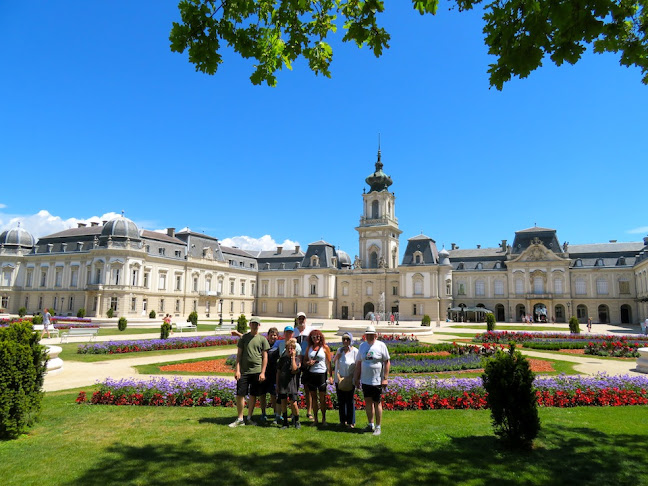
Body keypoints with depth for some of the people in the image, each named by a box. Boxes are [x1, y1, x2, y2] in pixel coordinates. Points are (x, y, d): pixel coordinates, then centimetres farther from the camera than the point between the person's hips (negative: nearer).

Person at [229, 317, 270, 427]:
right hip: (244, 371, 1)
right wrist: (237, 370, -1)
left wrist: (262, 372, -3)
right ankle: (240, 419, 13)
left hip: (257, 371, 0)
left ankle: (249, 418, 19)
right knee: (240, 394, 0)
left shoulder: (262, 339, 4)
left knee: (253, 395, 6)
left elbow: (265, 357, 4)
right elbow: (239, 354, 6)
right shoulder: (244, 337, 6)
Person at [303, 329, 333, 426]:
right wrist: (308, 363, -7)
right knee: (313, 397, 7)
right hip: (311, 374, 3)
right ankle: (315, 419, 16)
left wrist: (330, 376, -4)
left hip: (322, 374, -3)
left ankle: (324, 419, 12)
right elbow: (304, 360, 16)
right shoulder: (309, 348, 9)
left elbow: (329, 362, 1)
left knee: (322, 398, 0)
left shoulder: (325, 347, 2)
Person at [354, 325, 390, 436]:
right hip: (365, 380, 5)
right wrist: (357, 378, 12)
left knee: (377, 403, 3)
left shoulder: (381, 345, -6)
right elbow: (359, 363, 13)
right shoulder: (362, 346, 7)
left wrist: (385, 378, -10)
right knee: (368, 402, 11)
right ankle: (371, 425, 25)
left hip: (377, 381, -4)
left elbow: (387, 362, -5)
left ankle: (378, 427, 14)